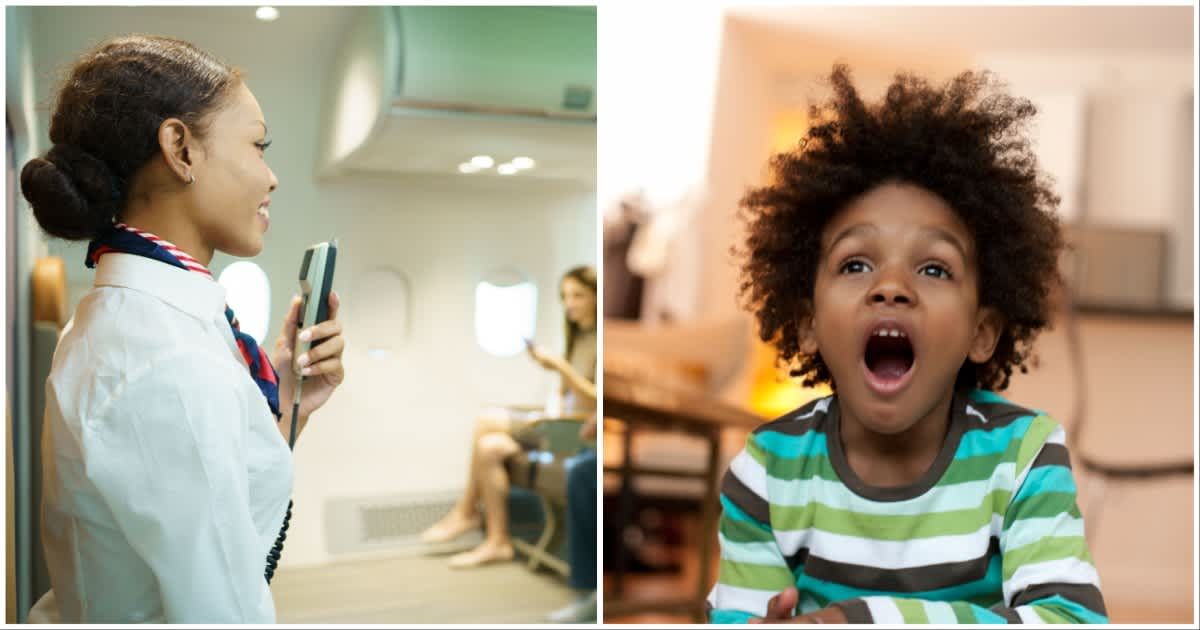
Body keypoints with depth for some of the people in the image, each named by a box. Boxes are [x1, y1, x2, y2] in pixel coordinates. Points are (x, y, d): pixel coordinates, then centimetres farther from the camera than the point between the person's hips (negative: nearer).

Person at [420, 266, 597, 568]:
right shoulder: (578, 337, 15)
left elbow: (594, 402, -19)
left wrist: (561, 367, -25)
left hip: (582, 433, -8)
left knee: (488, 421, -18)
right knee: (489, 447, -13)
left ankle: (466, 513, -5)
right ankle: (497, 540, -7)